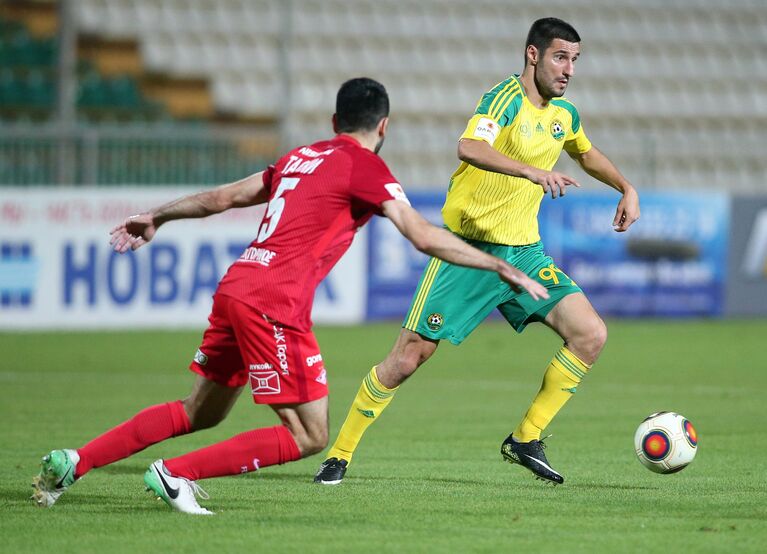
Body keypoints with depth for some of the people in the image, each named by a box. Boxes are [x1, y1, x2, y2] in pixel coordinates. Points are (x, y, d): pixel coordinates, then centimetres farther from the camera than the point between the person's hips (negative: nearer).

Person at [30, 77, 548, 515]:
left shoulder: (301, 157, 20)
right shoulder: (365, 167, -2)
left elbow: (224, 196, 29)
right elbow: (424, 237, -10)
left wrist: (156, 216, 41)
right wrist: (504, 268, -4)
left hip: (235, 287, 9)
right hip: (275, 306, -9)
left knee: (200, 412, 21)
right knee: (309, 437, -3)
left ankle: (73, 462, 15)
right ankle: (175, 473, -8)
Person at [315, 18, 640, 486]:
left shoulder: (564, 115, 8)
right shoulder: (506, 97, -16)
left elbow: (587, 153, 32)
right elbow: (469, 148, -37)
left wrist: (627, 189, 19)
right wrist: (533, 172, -48)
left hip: (524, 253, 6)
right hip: (468, 249, -6)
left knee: (591, 335, -9)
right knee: (408, 358, -7)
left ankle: (526, 440, 3)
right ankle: (340, 455, 9)